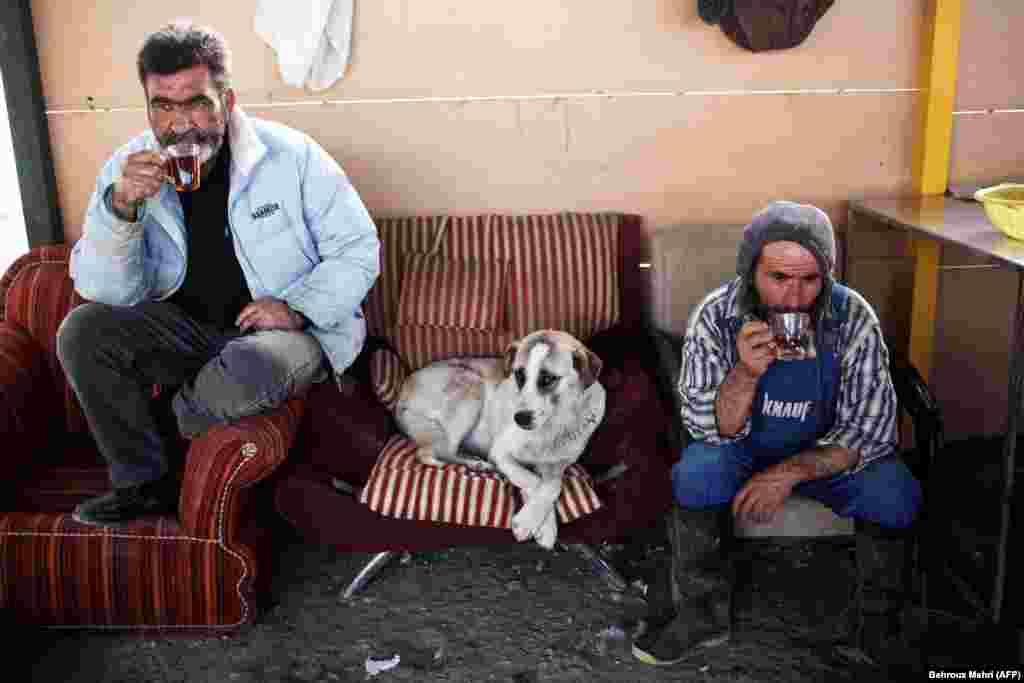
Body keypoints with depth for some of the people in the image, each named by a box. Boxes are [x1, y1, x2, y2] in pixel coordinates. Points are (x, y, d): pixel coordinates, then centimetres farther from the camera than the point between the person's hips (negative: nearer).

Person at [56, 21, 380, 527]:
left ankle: (157, 432, -1)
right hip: (188, 329, 4)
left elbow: (358, 249, -6)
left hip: (295, 329, -4)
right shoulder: (127, 169, -4)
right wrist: (120, 206, -26)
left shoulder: (291, 155, -12)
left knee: (249, 369, -37)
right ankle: (146, 483, -1)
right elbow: (105, 291, -8)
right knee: (82, 330, -16)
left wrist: (297, 308, -21)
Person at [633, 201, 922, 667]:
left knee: (895, 493, -25)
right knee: (696, 473, -30)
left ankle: (884, 611, 3)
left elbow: (870, 430, -16)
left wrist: (791, 472, -30)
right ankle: (704, 612, -8)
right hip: (742, 449, 0)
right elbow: (713, 431, -18)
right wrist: (745, 373, -38)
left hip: (826, 452, 1)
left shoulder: (853, 318, -20)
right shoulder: (715, 317, -21)